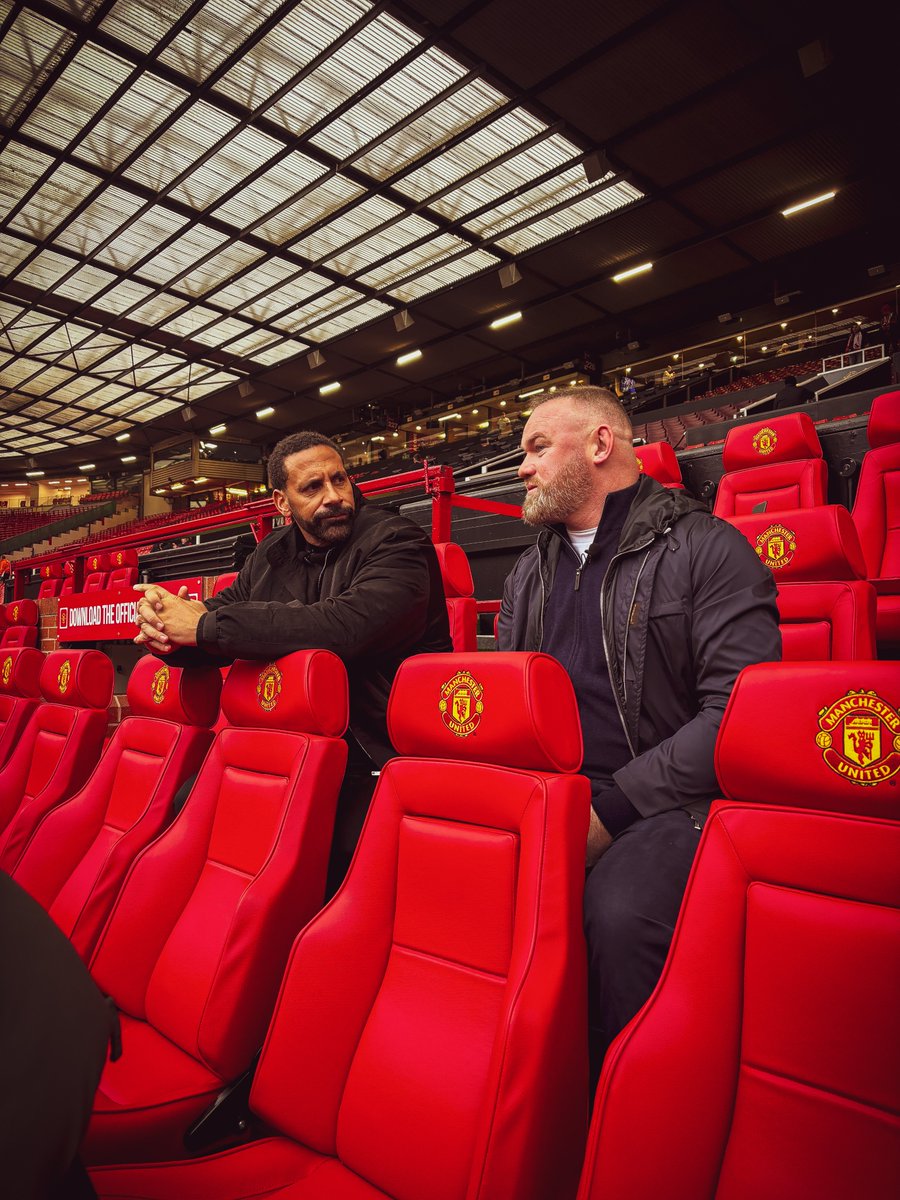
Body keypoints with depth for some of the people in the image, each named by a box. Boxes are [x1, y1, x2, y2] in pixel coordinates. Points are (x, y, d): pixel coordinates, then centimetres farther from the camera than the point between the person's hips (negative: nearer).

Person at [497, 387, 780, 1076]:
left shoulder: (705, 547, -3)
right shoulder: (531, 571, 18)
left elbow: (738, 710, -12)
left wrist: (610, 806, -18)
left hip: (668, 803, -5)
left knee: (616, 913, -34)